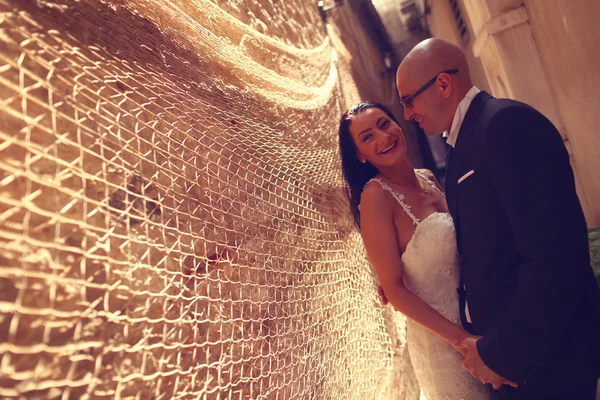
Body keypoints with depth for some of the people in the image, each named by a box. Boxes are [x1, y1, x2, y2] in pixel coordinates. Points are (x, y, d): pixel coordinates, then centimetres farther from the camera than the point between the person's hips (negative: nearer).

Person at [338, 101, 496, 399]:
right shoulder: (376, 195, -19)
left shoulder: (429, 178, -1)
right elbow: (394, 289, -19)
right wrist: (462, 339, -21)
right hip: (440, 336, -6)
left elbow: (458, 246, 7)